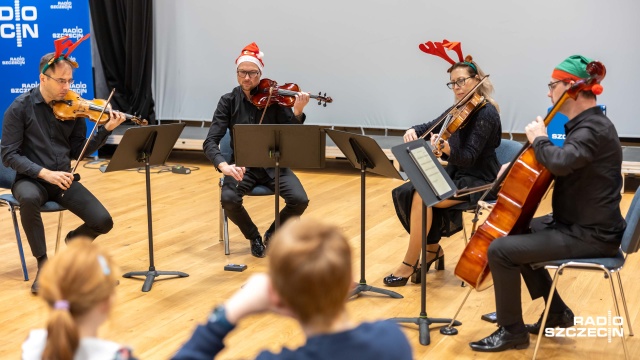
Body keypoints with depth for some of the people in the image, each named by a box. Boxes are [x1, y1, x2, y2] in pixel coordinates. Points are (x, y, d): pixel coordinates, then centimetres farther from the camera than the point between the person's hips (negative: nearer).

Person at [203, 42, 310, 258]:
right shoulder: (228, 101, -3)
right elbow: (211, 142, -12)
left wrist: (297, 112, -30)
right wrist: (223, 165, -32)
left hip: (273, 165, 0)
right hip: (243, 166, 0)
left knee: (299, 200, -24)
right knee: (229, 199, -29)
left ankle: (272, 234, 8)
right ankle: (254, 237, 2)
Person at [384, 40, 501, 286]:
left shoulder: (486, 114, -15)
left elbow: (468, 157, -24)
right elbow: (431, 127, 16)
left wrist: (447, 149, -45)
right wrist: (413, 131, -8)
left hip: (477, 182, -8)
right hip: (454, 174, 8)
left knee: (421, 197, -27)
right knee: (403, 193, -10)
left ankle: (409, 263, -14)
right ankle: (432, 248, 4)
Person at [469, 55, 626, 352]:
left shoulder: (594, 129, -22)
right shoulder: (587, 124, 9)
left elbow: (560, 162, -42)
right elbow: (561, 160, 22)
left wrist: (539, 139, -22)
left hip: (590, 235, -11)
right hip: (579, 224, 11)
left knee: (500, 249, -16)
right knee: (515, 233, 24)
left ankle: (512, 331, 1)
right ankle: (557, 312, 27)